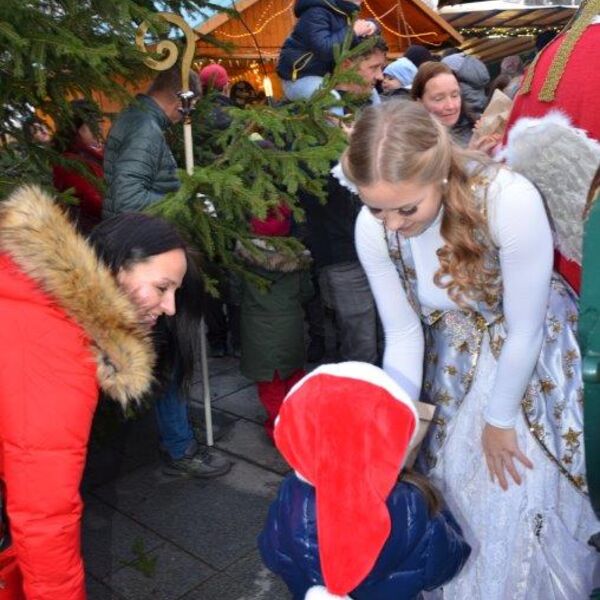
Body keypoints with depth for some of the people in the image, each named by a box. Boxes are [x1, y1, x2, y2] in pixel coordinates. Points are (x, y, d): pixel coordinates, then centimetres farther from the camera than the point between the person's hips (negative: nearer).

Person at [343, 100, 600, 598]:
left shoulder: (511, 201, -36)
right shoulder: (372, 229, -23)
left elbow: (523, 331, -24)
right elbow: (403, 334, -11)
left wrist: (499, 420, -13)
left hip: (537, 351, -3)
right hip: (459, 354, 3)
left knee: (519, 498, 1)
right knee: (453, 483, 12)